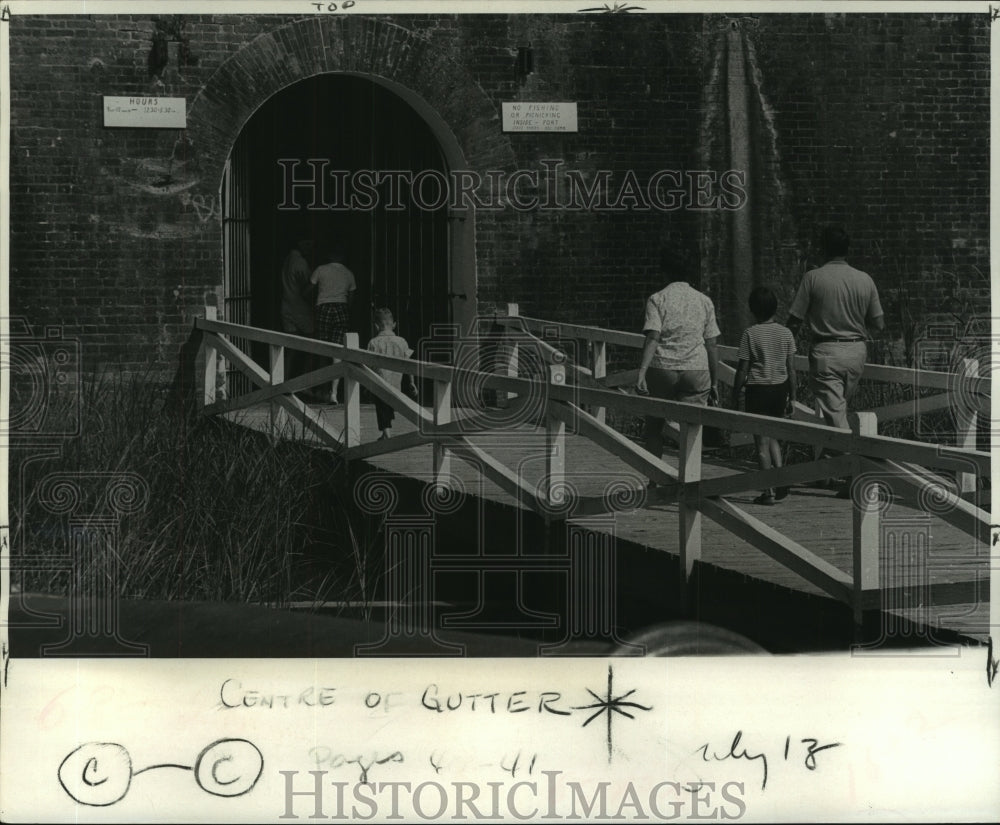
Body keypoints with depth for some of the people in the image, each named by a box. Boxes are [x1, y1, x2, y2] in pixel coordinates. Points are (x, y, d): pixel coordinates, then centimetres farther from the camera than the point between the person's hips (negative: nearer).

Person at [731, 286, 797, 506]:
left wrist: (735, 397, 0)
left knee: (762, 441, 1)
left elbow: (742, 369, -8)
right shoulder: (786, 333, 1)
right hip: (780, 388, 4)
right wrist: (792, 397, 10)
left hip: (757, 389, -4)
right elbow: (791, 368, 3)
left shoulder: (750, 334, -9)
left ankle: (769, 491, 0)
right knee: (772, 436, 20)